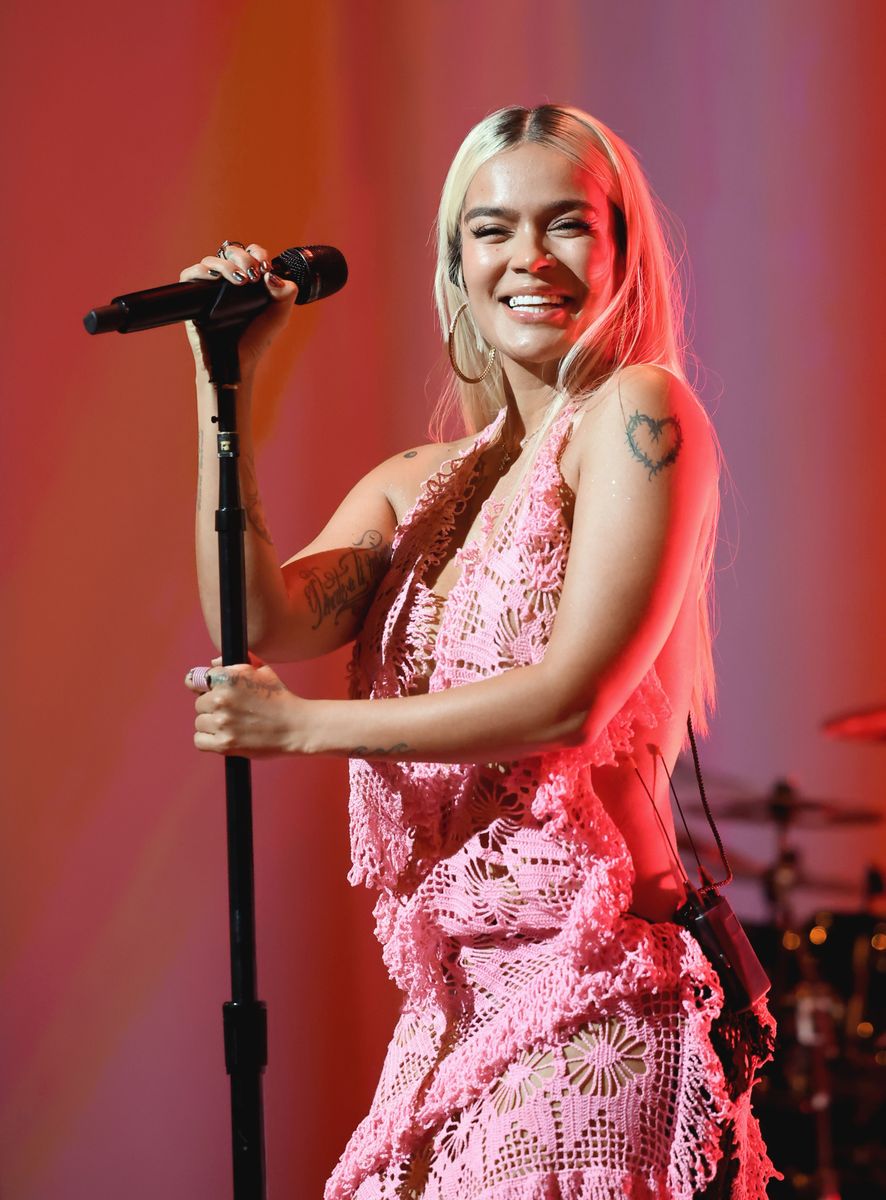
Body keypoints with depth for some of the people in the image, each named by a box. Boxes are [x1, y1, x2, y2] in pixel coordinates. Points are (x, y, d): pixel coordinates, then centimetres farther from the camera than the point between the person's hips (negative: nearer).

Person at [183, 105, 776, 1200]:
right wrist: (227, 382, -4)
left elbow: (570, 701, -14)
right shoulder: (416, 486, 15)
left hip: (589, 994, -6)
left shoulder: (637, 412, -6)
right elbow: (260, 625, -2)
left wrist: (301, 725, -8)